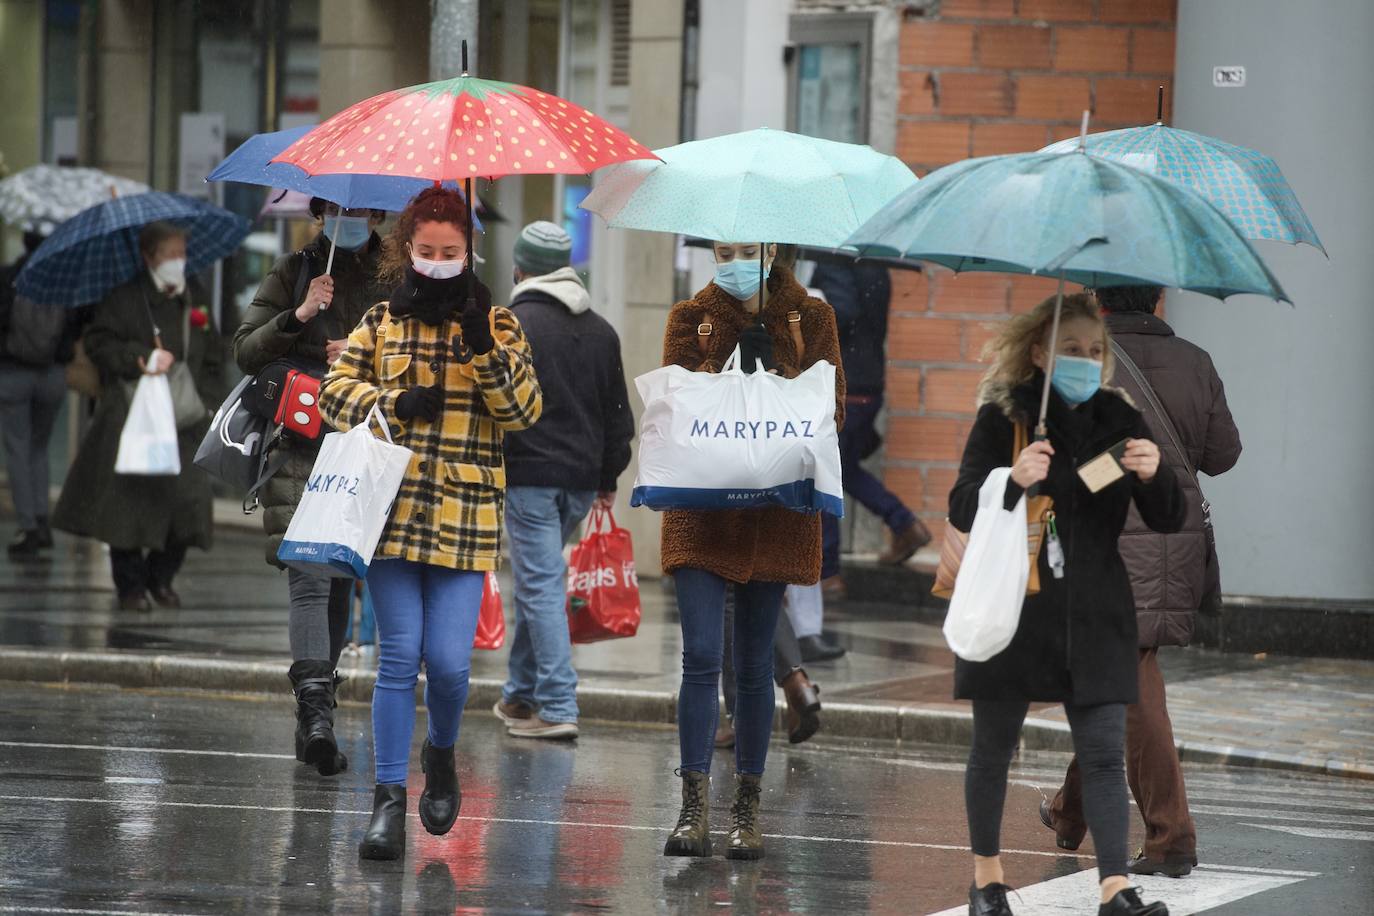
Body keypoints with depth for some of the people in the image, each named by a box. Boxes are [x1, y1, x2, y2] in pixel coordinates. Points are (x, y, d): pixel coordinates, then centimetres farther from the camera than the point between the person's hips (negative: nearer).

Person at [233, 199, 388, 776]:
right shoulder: (292, 274, 7)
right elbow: (246, 352, 3)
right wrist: (297, 316, -11)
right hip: (301, 446, -2)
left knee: (341, 578, 7)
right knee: (309, 572, -15)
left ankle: (313, 713, 16)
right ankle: (315, 707, -23)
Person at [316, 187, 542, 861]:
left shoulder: (495, 323, 8)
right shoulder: (381, 321, 11)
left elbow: (524, 410, -1)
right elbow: (336, 390, 8)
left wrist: (485, 349, -14)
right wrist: (391, 405, -9)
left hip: (465, 518, -1)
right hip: (393, 510, 1)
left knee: (448, 660, -6)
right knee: (399, 655, -4)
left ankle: (441, 753, 25)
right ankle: (388, 801, 0)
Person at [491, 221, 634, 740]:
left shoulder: (513, 325, -9)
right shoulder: (600, 331, 12)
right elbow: (618, 413, 17)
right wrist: (609, 478, 25)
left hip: (530, 477, -6)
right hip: (582, 480, 6)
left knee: (541, 585, -7)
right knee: (540, 581, 20)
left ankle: (558, 708, -13)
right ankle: (521, 693, 29)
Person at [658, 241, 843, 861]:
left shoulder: (811, 318, 7)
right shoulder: (691, 318, 8)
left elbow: (831, 409, 1)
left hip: (776, 509, 0)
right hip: (702, 507, 0)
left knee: (754, 664, 5)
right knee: (701, 655, -11)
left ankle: (747, 810, 13)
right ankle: (694, 809, -10)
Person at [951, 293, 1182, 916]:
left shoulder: (1119, 420, 6)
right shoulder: (1002, 417, -2)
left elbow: (1169, 520, 4)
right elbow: (962, 509, -8)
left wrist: (1152, 476, -18)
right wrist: (1013, 480, -27)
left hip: (1094, 618, 2)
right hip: (1011, 608, -2)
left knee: (1104, 755, -7)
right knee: (993, 748, 9)